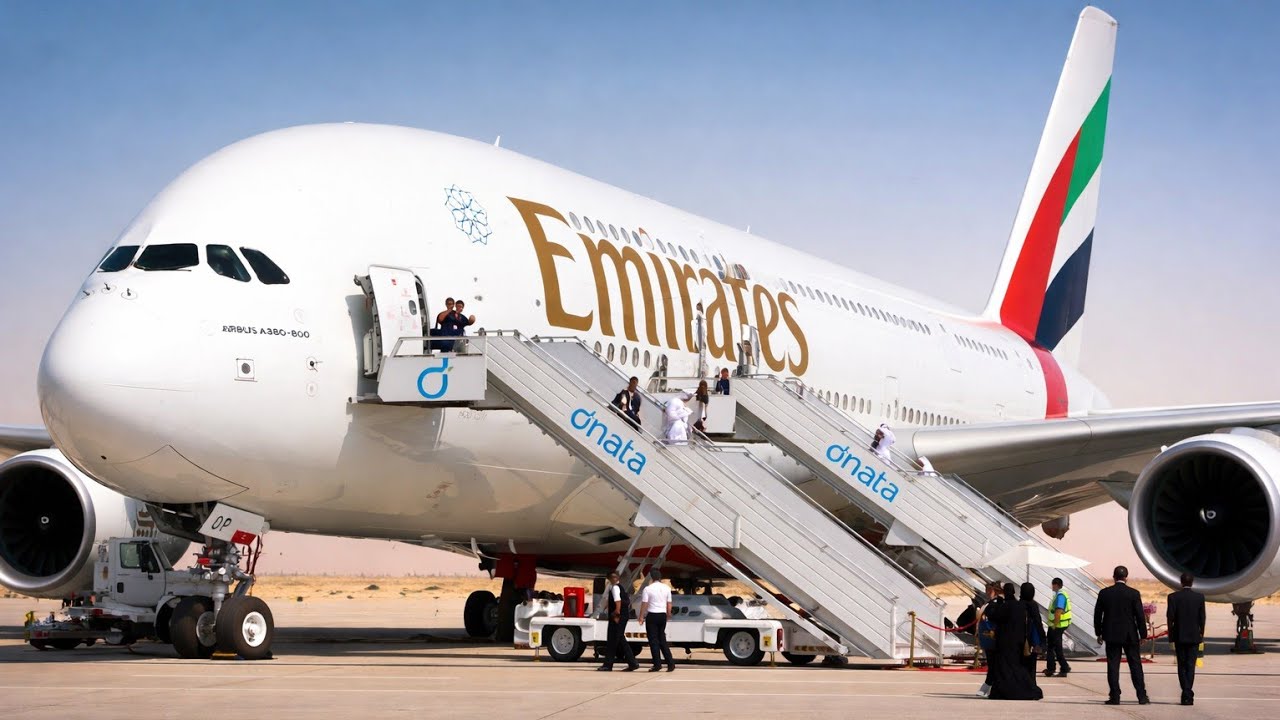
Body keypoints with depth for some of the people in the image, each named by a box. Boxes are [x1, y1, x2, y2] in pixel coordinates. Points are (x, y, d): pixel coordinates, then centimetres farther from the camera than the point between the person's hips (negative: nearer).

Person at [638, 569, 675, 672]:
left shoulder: (648, 589, -8)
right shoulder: (666, 588, 6)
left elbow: (644, 604, -10)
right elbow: (669, 604, 8)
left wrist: (641, 617, -3)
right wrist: (668, 614, 19)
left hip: (652, 615, -5)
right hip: (663, 615, 5)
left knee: (653, 640, 1)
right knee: (662, 640, 13)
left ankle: (657, 664, -3)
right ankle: (670, 663, 7)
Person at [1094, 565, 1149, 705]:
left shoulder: (1104, 593, -2)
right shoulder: (1134, 594, -7)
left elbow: (1097, 614, 3)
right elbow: (1140, 616, -6)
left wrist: (1099, 633, 14)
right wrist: (1143, 634, 3)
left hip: (1111, 636, 1)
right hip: (1130, 636, -1)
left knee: (1113, 666, 3)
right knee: (1135, 665, 7)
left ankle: (1114, 697, 1)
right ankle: (1142, 696, 7)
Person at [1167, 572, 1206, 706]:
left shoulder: (1173, 597, -6)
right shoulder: (1199, 597, -2)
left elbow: (1170, 617, -7)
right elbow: (1202, 618, 0)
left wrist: (1171, 636, 1)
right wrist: (1201, 635, 10)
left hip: (1179, 636, -1)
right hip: (1194, 636, 1)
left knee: (1182, 666, 8)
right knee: (1191, 666, 3)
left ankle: (1186, 694, 1)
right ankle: (1188, 695, -4)